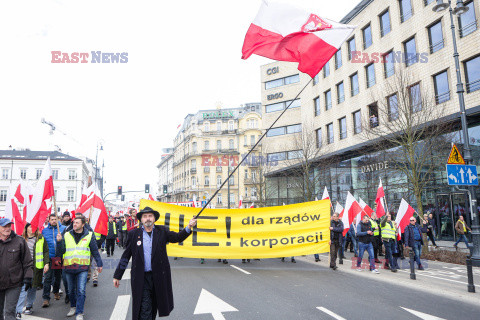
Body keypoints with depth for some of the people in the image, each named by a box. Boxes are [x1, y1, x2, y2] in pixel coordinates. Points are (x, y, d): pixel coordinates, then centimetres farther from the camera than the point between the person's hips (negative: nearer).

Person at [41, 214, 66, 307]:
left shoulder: (63, 229, 0)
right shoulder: (44, 231, 5)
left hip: (60, 257, 1)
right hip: (49, 257, 0)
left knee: (58, 276, 16)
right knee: (48, 278, -7)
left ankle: (56, 292, 38)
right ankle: (46, 298, -2)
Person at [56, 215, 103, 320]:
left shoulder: (89, 235, 1)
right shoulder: (66, 235, 5)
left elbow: (95, 251, 8)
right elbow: (60, 252, 3)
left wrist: (99, 263, 9)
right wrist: (59, 241, -13)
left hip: (82, 268, -3)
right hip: (69, 267, 3)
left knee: (81, 291, -9)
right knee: (71, 290, 16)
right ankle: (73, 307, 37)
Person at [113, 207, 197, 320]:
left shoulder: (162, 231, 2)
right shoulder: (133, 234, -1)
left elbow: (177, 237, -4)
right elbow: (125, 256, 4)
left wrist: (188, 228, -22)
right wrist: (117, 276, 6)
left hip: (159, 276, 2)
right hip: (142, 278, -2)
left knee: (154, 307, 18)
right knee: (144, 310, -3)